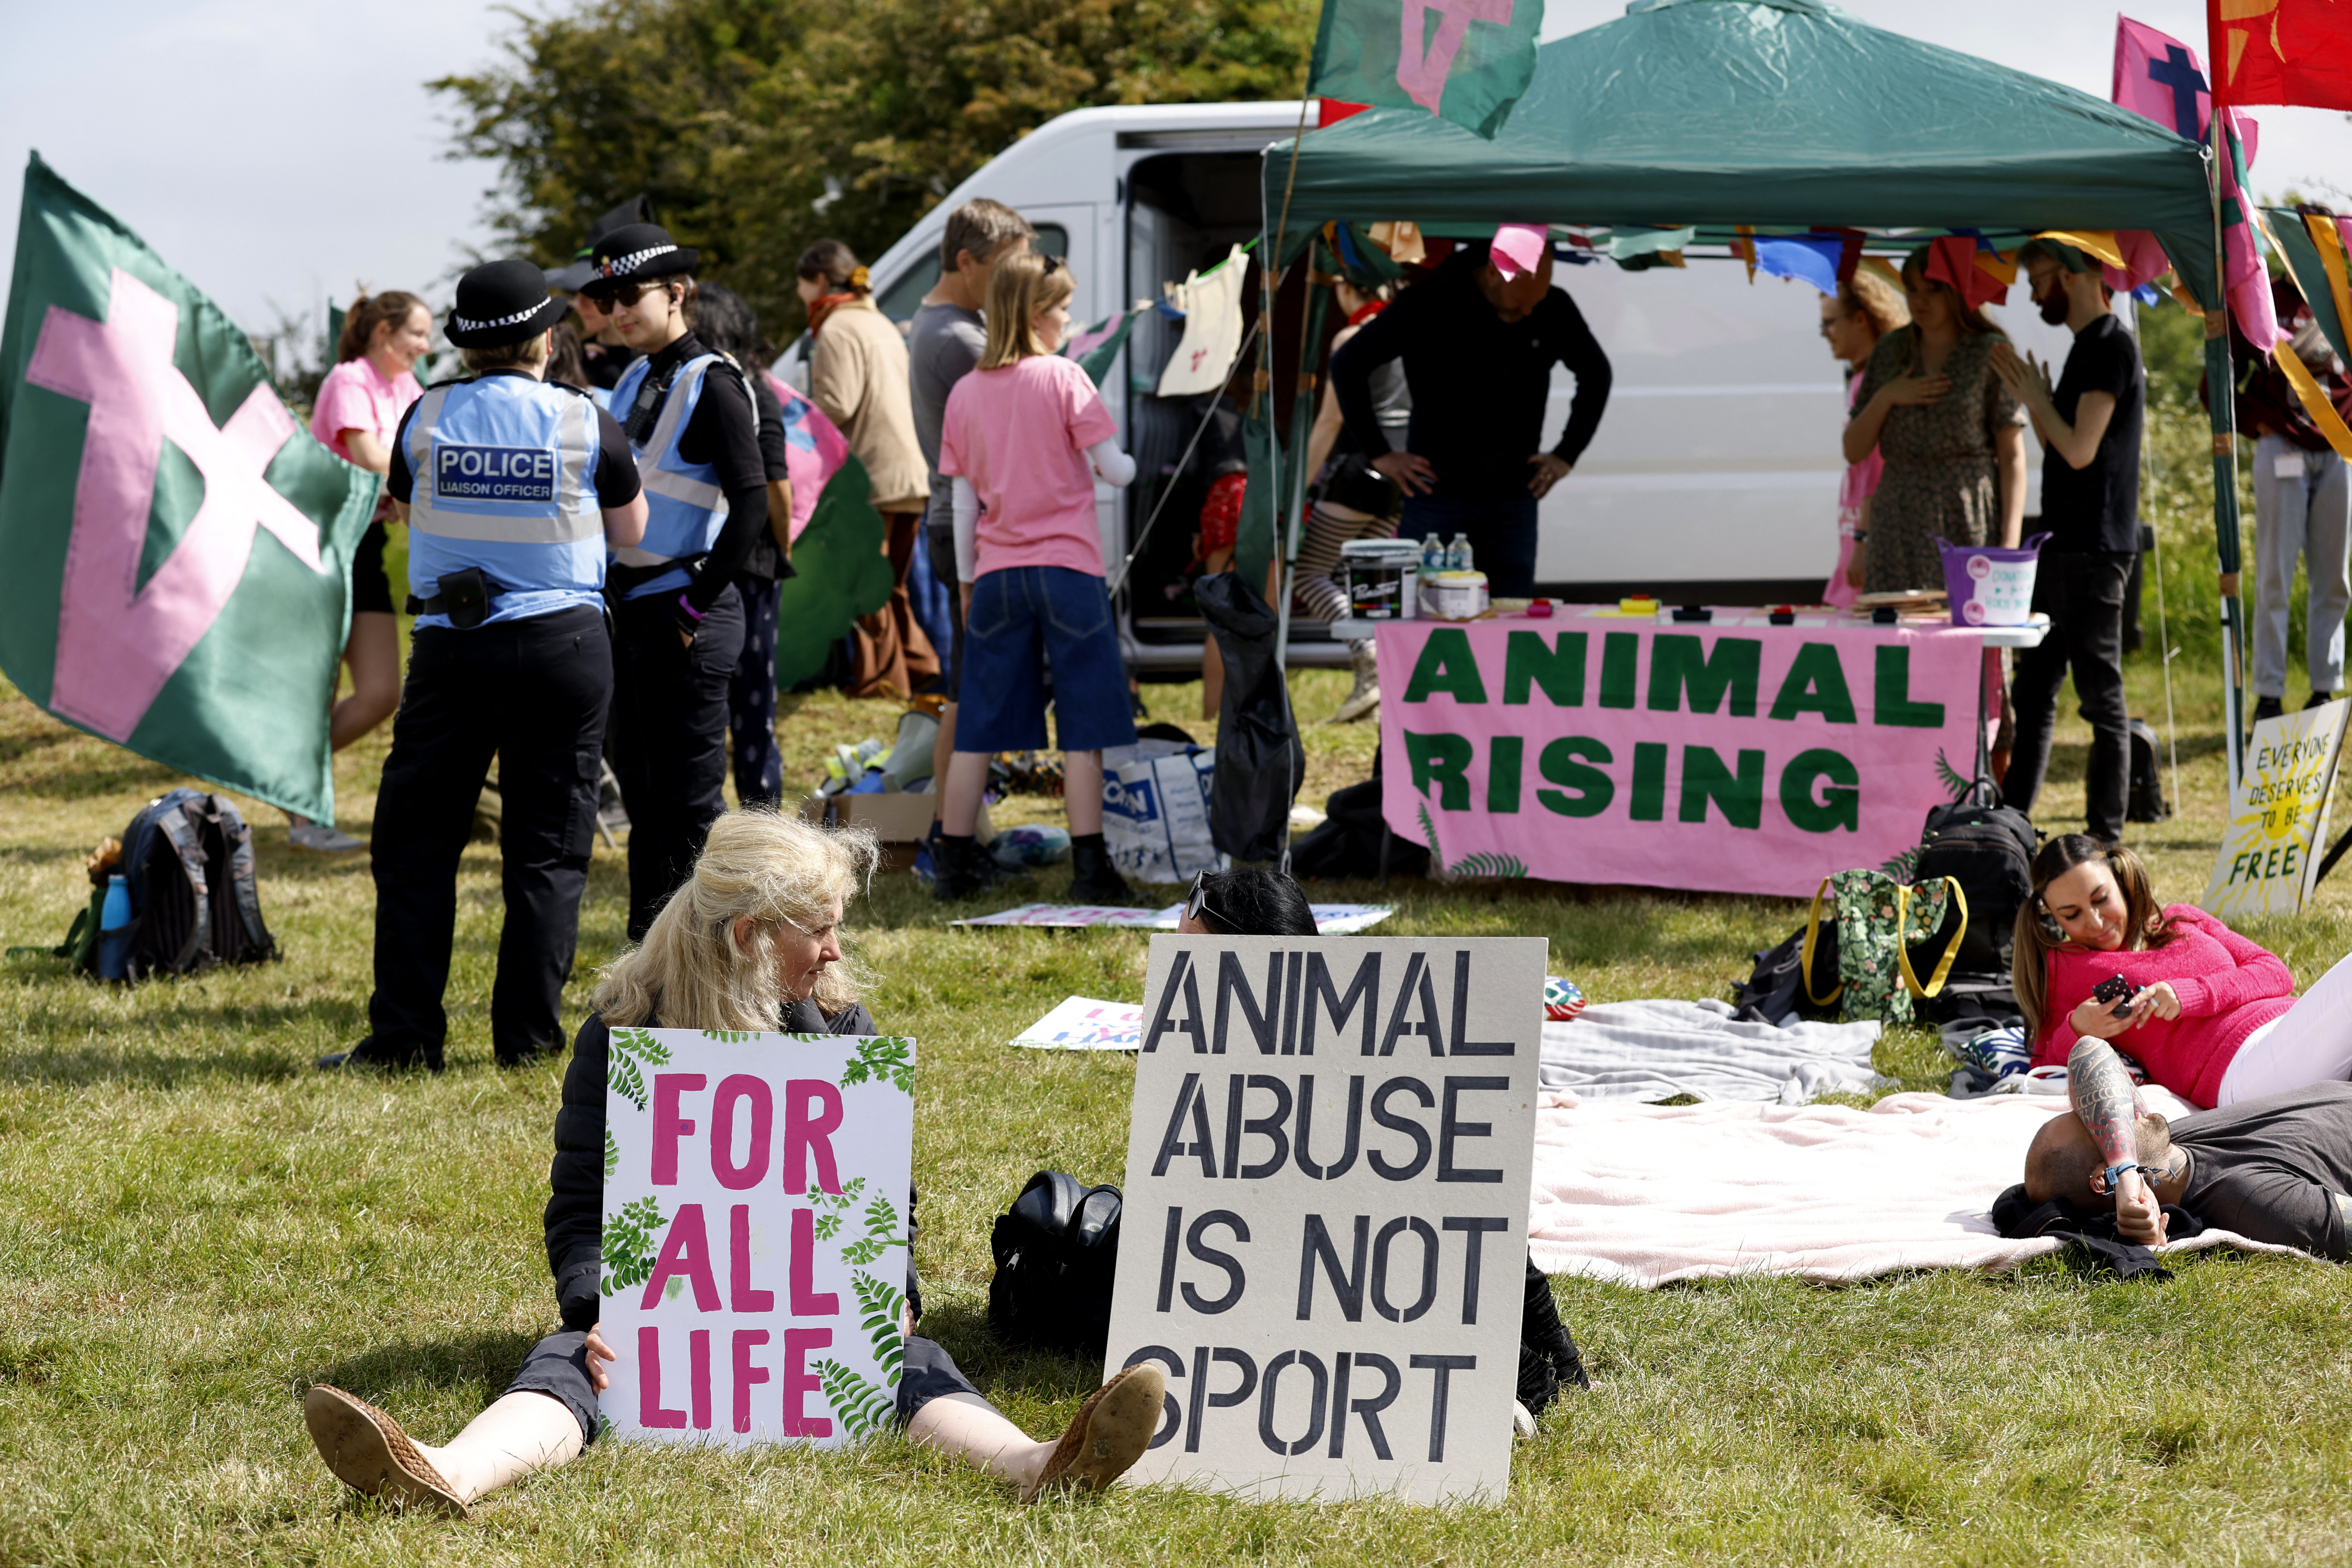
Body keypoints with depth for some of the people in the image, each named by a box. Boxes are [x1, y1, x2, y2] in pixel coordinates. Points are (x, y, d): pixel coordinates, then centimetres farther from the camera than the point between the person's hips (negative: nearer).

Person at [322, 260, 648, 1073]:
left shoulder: (426, 416, -1)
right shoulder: (585, 423, -3)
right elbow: (630, 531, 9)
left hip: (452, 647, 0)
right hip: (564, 641, 0)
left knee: (416, 843, 8)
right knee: (547, 851, 7)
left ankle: (405, 1031, 5)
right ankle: (528, 1034, 7)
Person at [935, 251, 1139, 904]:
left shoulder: (966, 392, 6)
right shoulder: (1064, 379, -6)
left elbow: (963, 500, 9)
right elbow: (1114, 470, -6)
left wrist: (966, 580, 17)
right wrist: (1127, 463, 18)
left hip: (996, 574, 4)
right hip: (1066, 568, -4)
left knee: (979, 727, 8)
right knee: (1083, 726, -1)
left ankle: (954, 863, 10)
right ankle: (1090, 868, -3)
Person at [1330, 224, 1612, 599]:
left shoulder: (1554, 310, 2)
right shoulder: (1427, 304, -9)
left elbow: (1596, 374, 20)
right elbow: (1347, 364, -4)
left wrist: (1567, 455, 13)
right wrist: (1379, 453, -5)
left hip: (1513, 496, 3)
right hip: (1437, 494, -3)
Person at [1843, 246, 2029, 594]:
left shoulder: (1991, 353, 0)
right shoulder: (1890, 350, 13)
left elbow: (2013, 457, -3)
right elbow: (1854, 451, 13)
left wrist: (2010, 546, -12)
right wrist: (1886, 398, -5)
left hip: (1968, 529, -4)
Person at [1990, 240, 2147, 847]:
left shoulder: (2112, 346, -13)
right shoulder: (2088, 346, 17)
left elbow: (2081, 450, -19)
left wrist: (2035, 395, -6)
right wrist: (2030, 397, 11)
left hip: (2092, 551, -10)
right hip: (2062, 545, 10)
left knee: (2101, 696, -5)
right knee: (2033, 693, 13)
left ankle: (2105, 837, -1)